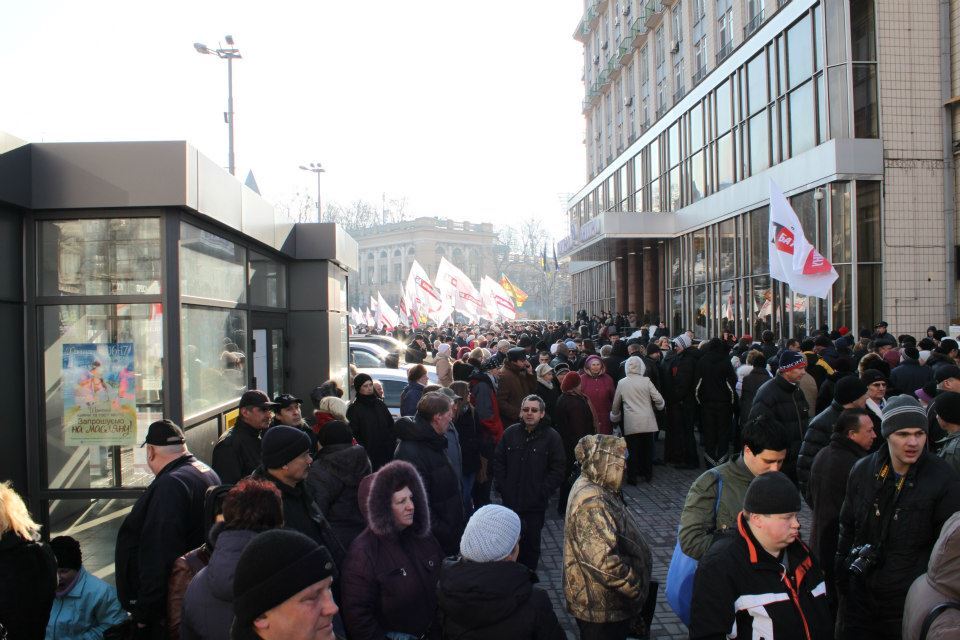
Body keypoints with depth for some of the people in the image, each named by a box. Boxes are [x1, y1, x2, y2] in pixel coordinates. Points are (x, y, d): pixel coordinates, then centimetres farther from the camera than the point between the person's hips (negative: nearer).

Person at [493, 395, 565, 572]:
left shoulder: (552, 437, -6)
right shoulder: (510, 433, 3)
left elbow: (558, 469, -6)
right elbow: (498, 461, 9)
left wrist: (542, 492, -12)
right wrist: (502, 487, 0)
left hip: (535, 504, -2)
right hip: (510, 500, 3)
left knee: (531, 543, 9)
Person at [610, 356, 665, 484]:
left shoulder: (621, 383, -1)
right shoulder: (646, 381, -5)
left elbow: (616, 404, 9)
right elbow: (658, 399, -5)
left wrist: (614, 416, 27)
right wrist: (659, 407, 18)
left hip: (631, 423, 0)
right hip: (647, 422, 0)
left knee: (633, 450, 5)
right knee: (647, 448, 13)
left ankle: (632, 477, 7)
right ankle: (648, 474, 23)